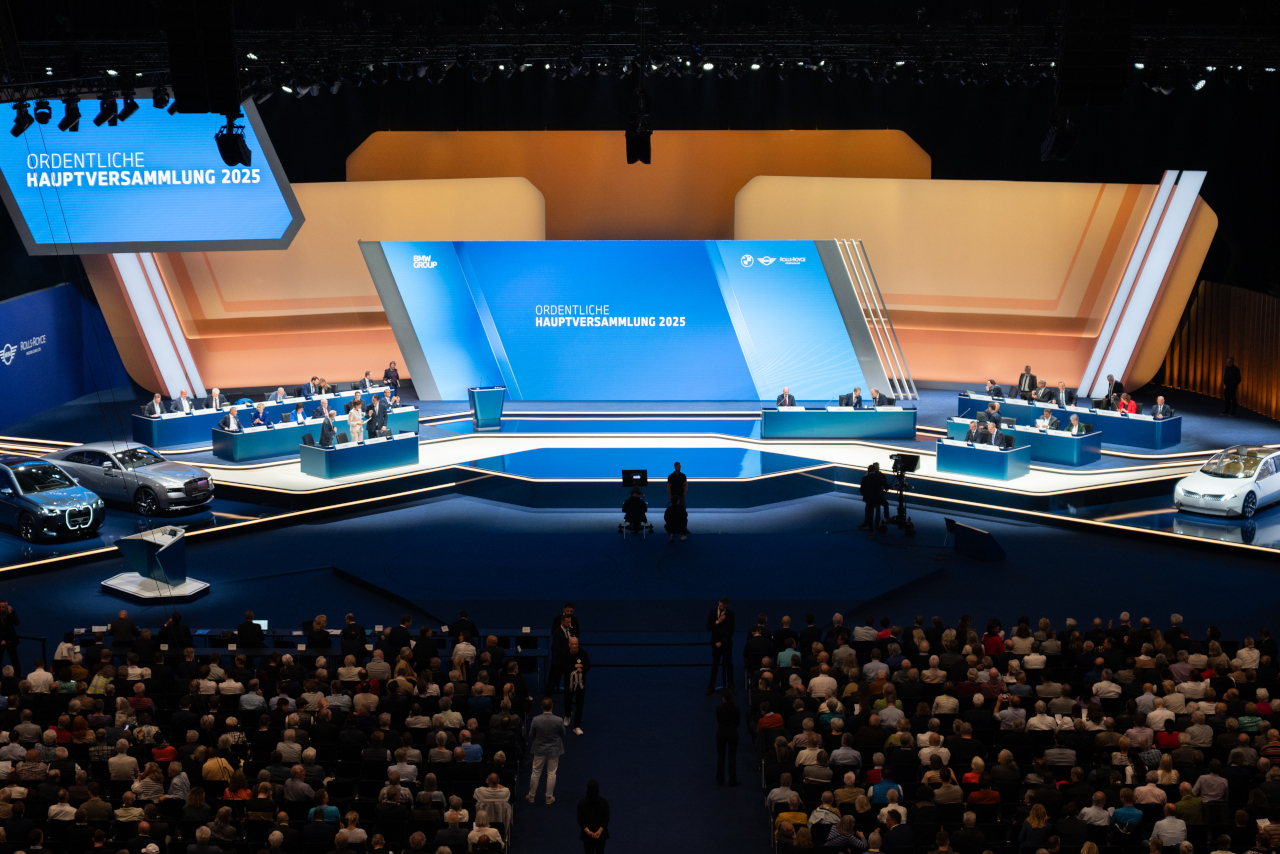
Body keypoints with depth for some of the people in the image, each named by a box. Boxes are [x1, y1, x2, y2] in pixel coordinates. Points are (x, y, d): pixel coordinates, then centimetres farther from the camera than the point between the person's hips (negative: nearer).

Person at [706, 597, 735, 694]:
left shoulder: (730, 614, -9)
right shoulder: (713, 612, -2)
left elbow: (731, 631, -10)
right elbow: (708, 627, -2)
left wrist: (721, 642, -13)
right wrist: (717, 622, -18)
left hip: (726, 643, -2)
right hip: (715, 643, 2)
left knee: (729, 664, 9)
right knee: (715, 665, 7)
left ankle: (730, 685, 23)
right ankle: (711, 687, 11)